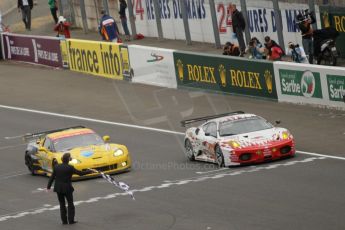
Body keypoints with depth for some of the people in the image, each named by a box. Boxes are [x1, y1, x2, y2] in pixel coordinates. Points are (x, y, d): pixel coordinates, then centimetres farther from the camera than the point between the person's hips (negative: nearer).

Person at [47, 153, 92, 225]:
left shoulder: (56, 167, -2)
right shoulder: (70, 168, -13)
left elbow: (52, 177, 0)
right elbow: (80, 173, -8)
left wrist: (48, 186, 8)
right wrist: (89, 171, 4)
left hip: (58, 188, 3)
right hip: (67, 188, -3)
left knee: (62, 204, 13)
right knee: (70, 204, 11)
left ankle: (64, 220, 10)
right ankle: (71, 220, 8)